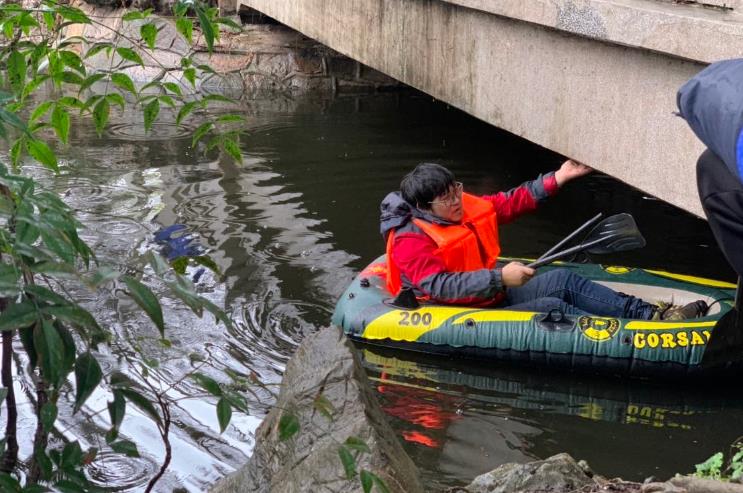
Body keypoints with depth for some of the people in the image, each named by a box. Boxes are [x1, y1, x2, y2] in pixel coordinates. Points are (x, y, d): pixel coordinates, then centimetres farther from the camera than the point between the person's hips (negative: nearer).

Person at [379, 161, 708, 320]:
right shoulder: (411, 241, -19)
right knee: (552, 308, -22)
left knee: (564, 281, -7)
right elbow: (440, 286, -31)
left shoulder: (466, 207, 7)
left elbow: (509, 203, 17)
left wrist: (557, 179, 14)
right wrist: (500, 278, -35)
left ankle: (647, 313, -13)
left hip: (493, 294, 9)